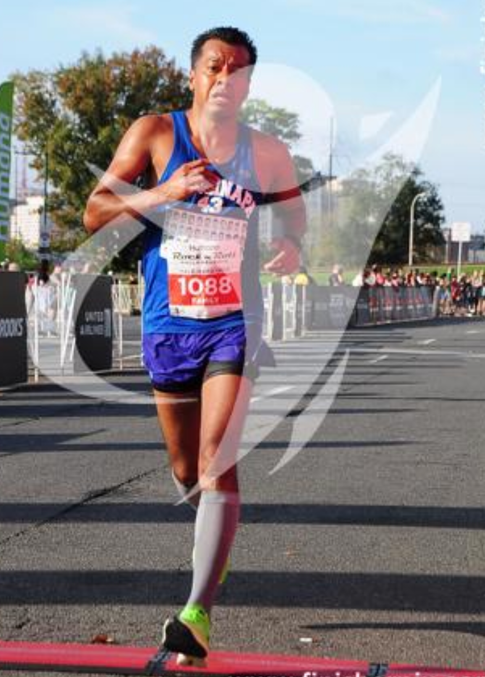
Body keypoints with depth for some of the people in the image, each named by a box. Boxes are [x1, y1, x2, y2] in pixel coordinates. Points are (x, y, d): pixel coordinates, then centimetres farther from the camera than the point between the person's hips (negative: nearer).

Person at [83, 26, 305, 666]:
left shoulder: (267, 152, 2)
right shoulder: (155, 133, -3)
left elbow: (293, 205, 21)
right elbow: (94, 212, -7)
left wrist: (292, 246, -1)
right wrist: (166, 191, -21)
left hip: (234, 324, -1)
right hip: (167, 324, 1)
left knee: (217, 464, -15)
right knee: (185, 469, 14)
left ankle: (199, 612, -15)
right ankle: (216, 535, 46)